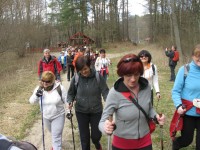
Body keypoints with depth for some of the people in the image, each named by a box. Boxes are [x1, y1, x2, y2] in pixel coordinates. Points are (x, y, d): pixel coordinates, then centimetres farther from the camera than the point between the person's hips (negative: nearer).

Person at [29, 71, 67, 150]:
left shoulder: (60, 88, -19)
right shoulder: (39, 89, -10)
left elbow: (66, 100, -10)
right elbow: (32, 101, -6)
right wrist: (36, 95, -26)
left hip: (58, 116, -4)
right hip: (46, 117, 5)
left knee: (56, 136, -2)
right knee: (53, 133, 27)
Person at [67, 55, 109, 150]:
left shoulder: (98, 77, -14)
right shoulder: (75, 78, -10)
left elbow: (105, 91, -12)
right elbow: (71, 93, 3)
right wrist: (70, 102, -15)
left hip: (96, 111, -1)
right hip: (81, 111, 1)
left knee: (96, 135, 9)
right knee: (84, 136, 10)